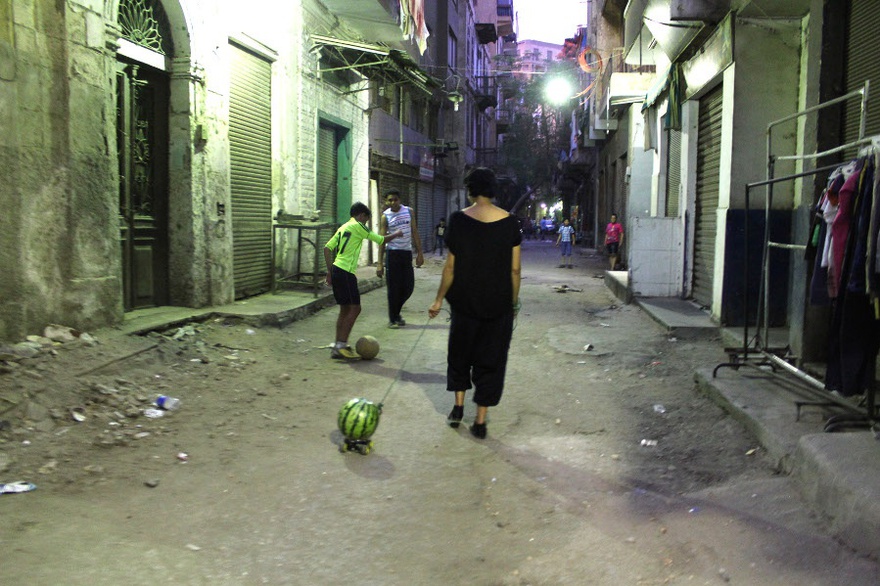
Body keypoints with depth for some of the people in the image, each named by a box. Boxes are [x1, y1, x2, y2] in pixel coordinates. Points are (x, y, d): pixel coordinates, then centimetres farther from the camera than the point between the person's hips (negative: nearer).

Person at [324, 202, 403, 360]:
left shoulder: (343, 227, 19)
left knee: (345, 309, 14)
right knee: (355, 308, -5)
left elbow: (327, 248, 14)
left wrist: (329, 271, 16)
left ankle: (338, 347, 15)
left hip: (336, 270, 9)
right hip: (346, 272, -9)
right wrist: (396, 234, 17)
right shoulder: (358, 226, -4)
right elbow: (381, 240, -2)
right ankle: (341, 346, -9)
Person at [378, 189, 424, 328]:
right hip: (392, 253, -3)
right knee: (393, 288, -2)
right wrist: (380, 263, -11)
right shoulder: (385, 216, -3)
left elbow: (415, 233, 8)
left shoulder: (409, 212, 5)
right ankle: (393, 319, 9)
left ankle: (396, 312, 27)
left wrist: (419, 253, 1)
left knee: (408, 287, 5)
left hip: (407, 253, 3)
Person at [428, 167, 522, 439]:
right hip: (499, 303, 1)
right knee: (490, 358, 9)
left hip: (465, 301, 0)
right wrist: (513, 303, 9)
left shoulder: (459, 220, -8)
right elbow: (514, 269, -3)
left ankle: (458, 407, 23)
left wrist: (439, 299, 4)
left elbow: (450, 267, -6)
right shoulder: (510, 222, -5)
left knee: (460, 351, 21)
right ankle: (480, 421, 12)